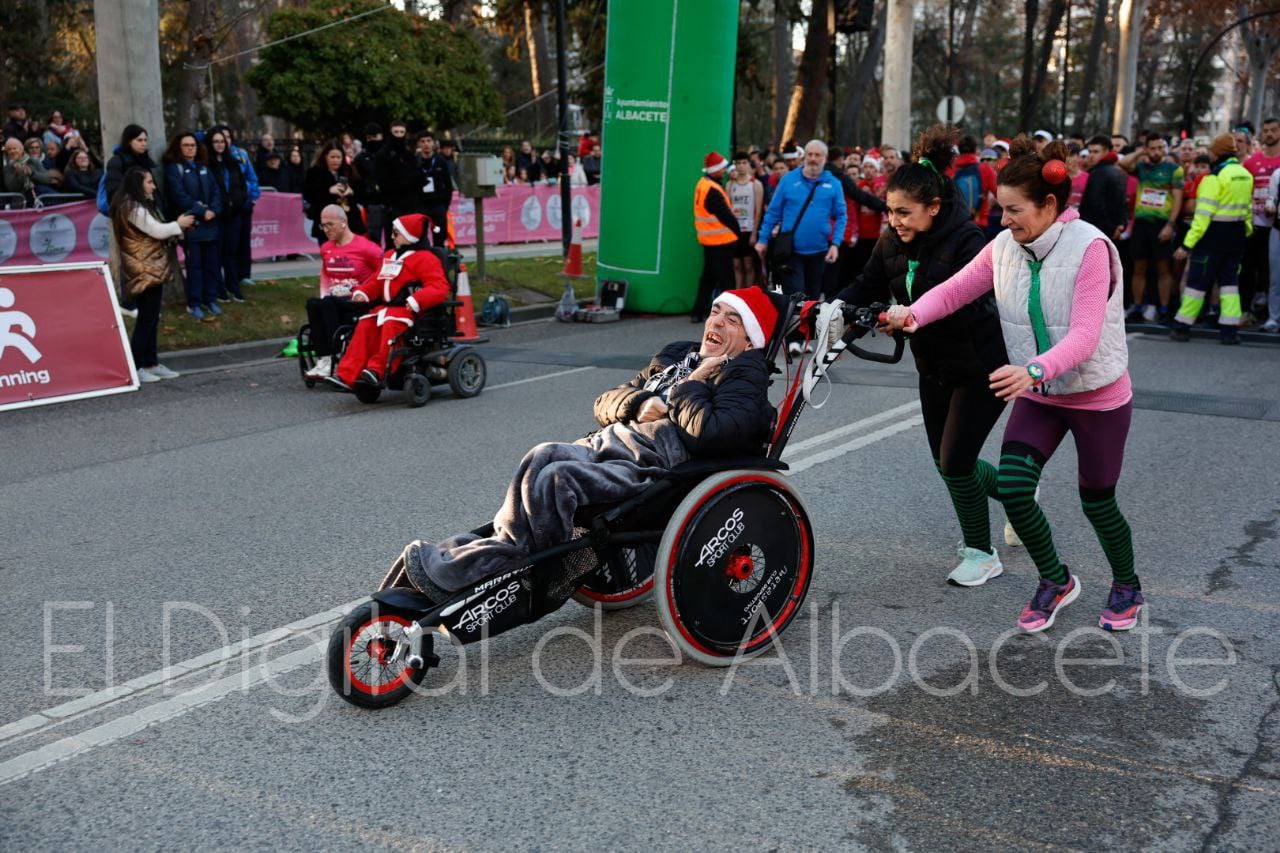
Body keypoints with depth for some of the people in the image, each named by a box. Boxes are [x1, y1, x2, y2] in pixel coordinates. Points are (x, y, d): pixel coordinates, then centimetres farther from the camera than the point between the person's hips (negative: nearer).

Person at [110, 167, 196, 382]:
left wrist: (177, 228, 7)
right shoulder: (133, 208, -16)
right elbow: (157, 231, -18)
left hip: (151, 269, 10)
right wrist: (179, 224, -3)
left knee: (151, 318, 12)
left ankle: (151, 364, 18)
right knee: (146, 319, -7)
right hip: (145, 271, -10)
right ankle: (135, 367, -3)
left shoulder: (138, 207, 16)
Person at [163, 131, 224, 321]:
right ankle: (194, 303, 1)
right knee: (194, 264, -4)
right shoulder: (173, 168, -2)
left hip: (210, 222, 5)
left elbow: (216, 191, 9)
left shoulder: (203, 167, 16)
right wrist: (201, 212, -16)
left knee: (211, 262, 7)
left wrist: (213, 210, -9)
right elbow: (180, 196, -12)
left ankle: (210, 299, 17)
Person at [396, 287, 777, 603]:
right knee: (544, 457, -27)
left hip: (653, 465, -7)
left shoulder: (745, 377, 5)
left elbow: (708, 434, -16)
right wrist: (641, 403, 3)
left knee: (554, 478, -30)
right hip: (608, 443, 7)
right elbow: (605, 403, 23)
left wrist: (691, 386, -1)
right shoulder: (677, 357, 28)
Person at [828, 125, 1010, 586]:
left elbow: (964, 304, -34)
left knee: (955, 460, -8)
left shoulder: (968, 242, -23)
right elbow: (867, 286, -4)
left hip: (981, 365, -7)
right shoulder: (894, 242, -3)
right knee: (946, 462, 13)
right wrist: (837, 312, -24)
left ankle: (981, 554, 13)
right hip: (935, 367, 7)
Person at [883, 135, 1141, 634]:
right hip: (1038, 395, 5)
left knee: (1097, 503, 8)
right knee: (1011, 487, -10)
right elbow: (955, 289, -7)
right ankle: (1056, 582, 16)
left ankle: (1127, 588, 38)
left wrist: (1034, 370, -47)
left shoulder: (1090, 247, -22)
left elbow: (1084, 336, -30)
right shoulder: (1005, 247, -5)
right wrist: (914, 314, -29)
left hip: (1098, 397, -5)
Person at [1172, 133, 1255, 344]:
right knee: (1229, 280, 11)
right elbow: (1248, 208, 13)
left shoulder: (1215, 177, -15)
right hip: (1237, 235, 7)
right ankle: (1229, 330, 6)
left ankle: (1182, 327, 7)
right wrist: (1246, 231, 22)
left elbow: (1204, 213, -20)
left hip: (1214, 234, -7)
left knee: (1197, 280, 1)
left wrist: (1188, 243, -20)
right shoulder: (1246, 174, 8)